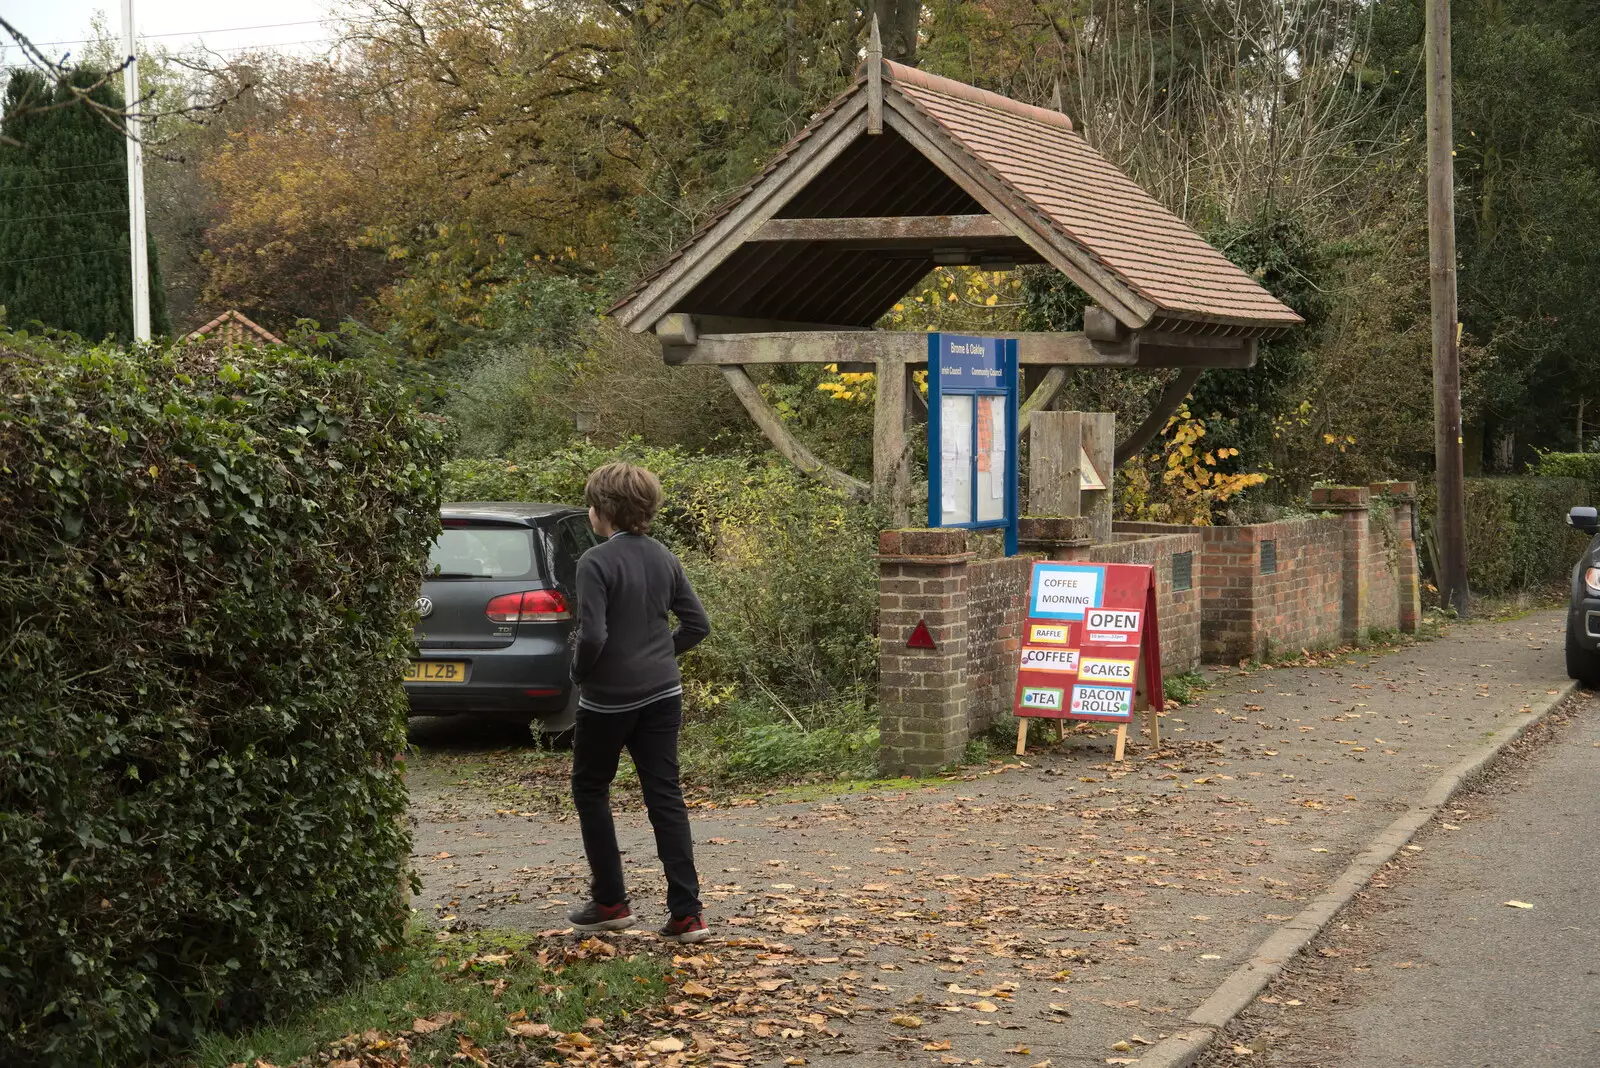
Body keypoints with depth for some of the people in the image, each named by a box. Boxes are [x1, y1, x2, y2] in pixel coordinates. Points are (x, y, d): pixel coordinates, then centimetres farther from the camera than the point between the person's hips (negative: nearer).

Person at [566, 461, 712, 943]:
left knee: (590, 789, 15)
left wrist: (580, 671, -4)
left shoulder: (596, 562, -15)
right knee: (665, 796, 5)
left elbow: (592, 635, -23)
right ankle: (686, 913, 0)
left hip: (609, 697, -6)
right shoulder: (663, 557, 5)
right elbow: (697, 623, 8)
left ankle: (610, 901, 18)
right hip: (662, 694, 6)